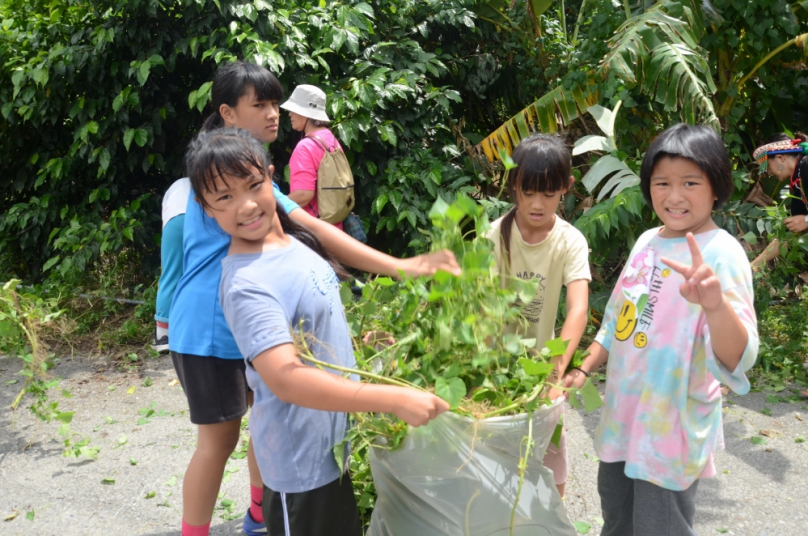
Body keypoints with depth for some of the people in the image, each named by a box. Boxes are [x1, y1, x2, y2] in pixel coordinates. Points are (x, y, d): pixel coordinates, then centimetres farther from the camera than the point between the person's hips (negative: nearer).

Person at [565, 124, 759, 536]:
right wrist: (585, 368, 15)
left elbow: (737, 359, -32)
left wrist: (715, 304, -51)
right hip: (624, 410, 7)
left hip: (672, 422, -7)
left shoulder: (721, 253, -19)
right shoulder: (648, 241, 3)